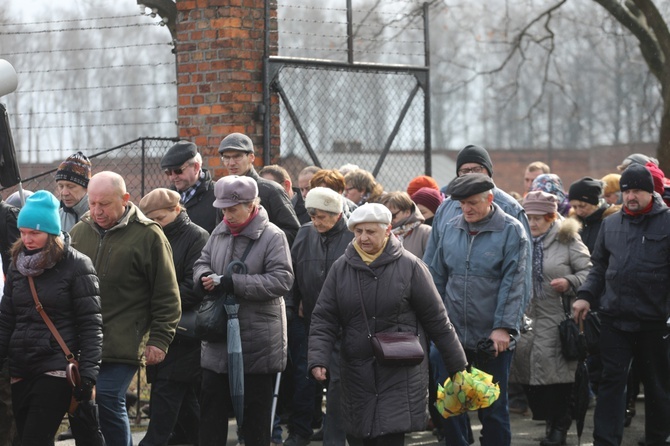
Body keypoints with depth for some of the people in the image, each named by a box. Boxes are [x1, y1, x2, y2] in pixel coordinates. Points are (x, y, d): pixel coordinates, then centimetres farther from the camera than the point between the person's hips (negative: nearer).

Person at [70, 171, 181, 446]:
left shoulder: (148, 236, -4)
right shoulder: (80, 231, 12)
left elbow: (167, 296, -2)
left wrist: (159, 339, -5)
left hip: (121, 344, -6)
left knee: (109, 401, -14)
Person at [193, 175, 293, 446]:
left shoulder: (272, 236, -12)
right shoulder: (221, 232, 7)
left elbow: (282, 280, -19)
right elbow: (202, 262, 15)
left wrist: (234, 283, -24)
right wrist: (204, 276, -11)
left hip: (257, 341, -6)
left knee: (255, 410, 6)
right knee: (211, 404, 10)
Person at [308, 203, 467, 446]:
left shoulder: (409, 266, -6)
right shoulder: (341, 268, 3)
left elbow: (436, 319, -1)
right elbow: (323, 319, 4)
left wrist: (458, 365, 3)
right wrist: (318, 359, -11)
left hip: (400, 373, -4)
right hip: (357, 372, 4)